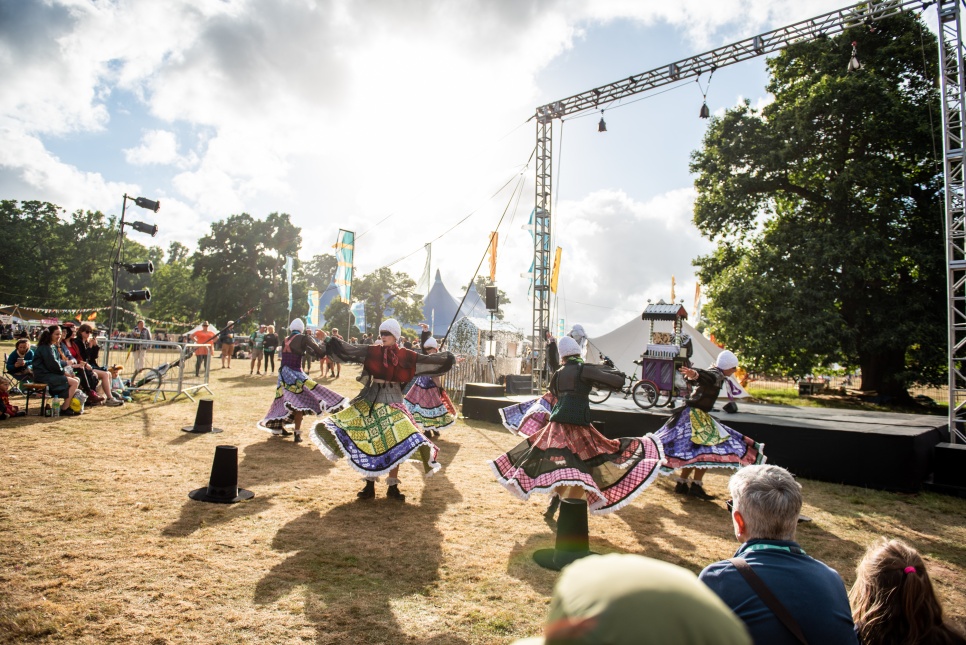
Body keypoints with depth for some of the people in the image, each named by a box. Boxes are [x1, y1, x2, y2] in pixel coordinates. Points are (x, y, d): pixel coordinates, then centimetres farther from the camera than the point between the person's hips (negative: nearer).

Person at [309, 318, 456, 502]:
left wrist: (449, 359, -1)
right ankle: (369, 485, 14)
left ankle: (393, 486, 11)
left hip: (393, 401, 0)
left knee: (395, 443, -2)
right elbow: (348, 350, -4)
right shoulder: (372, 351, 0)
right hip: (371, 399, 0)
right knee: (369, 441, 3)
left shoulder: (405, 356, 0)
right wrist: (330, 341, -12)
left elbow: (427, 360, 2)